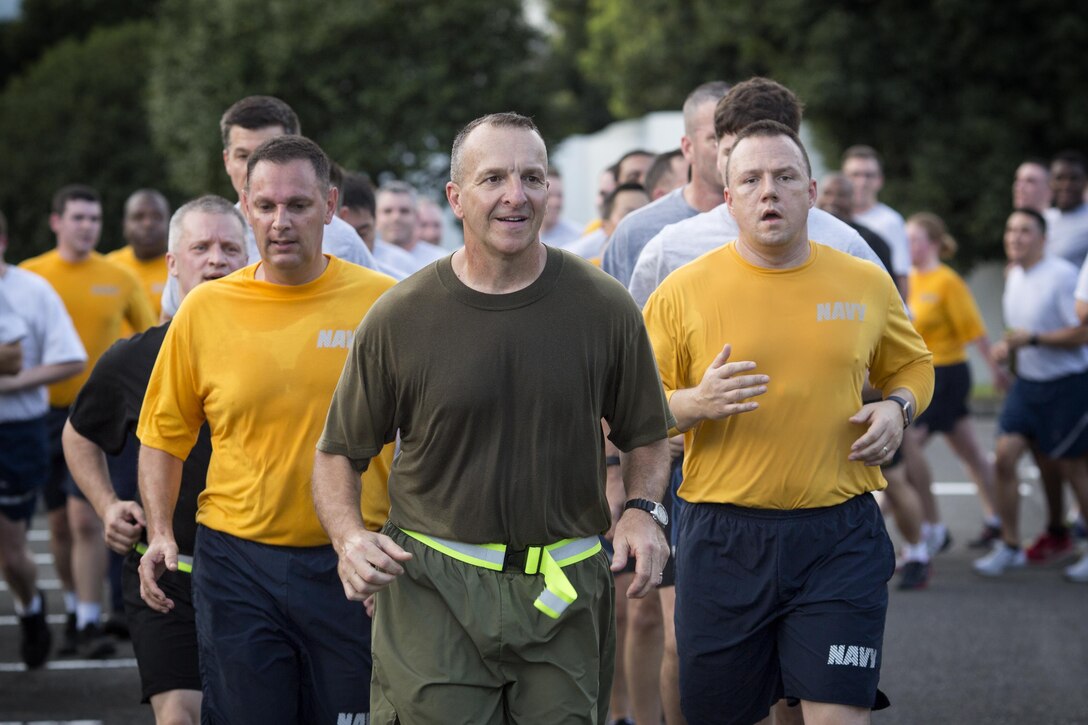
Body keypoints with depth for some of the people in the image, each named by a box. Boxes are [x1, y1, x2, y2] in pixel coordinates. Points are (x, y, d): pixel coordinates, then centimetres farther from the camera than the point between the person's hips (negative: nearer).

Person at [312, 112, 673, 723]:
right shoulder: (400, 318, -3)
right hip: (433, 589, -1)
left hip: (564, 596, 1)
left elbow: (645, 437, 12)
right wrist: (349, 537, -12)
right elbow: (340, 452, 6)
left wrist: (641, 510, -7)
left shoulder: (604, 307, 0)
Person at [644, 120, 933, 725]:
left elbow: (912, 364, 23)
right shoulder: (683, 291, 0)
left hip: (840, 539, 0)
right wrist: (697, 403, -17)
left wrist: (897, 409, 2)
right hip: (723, 538, 0)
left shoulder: (868, 286, 7)